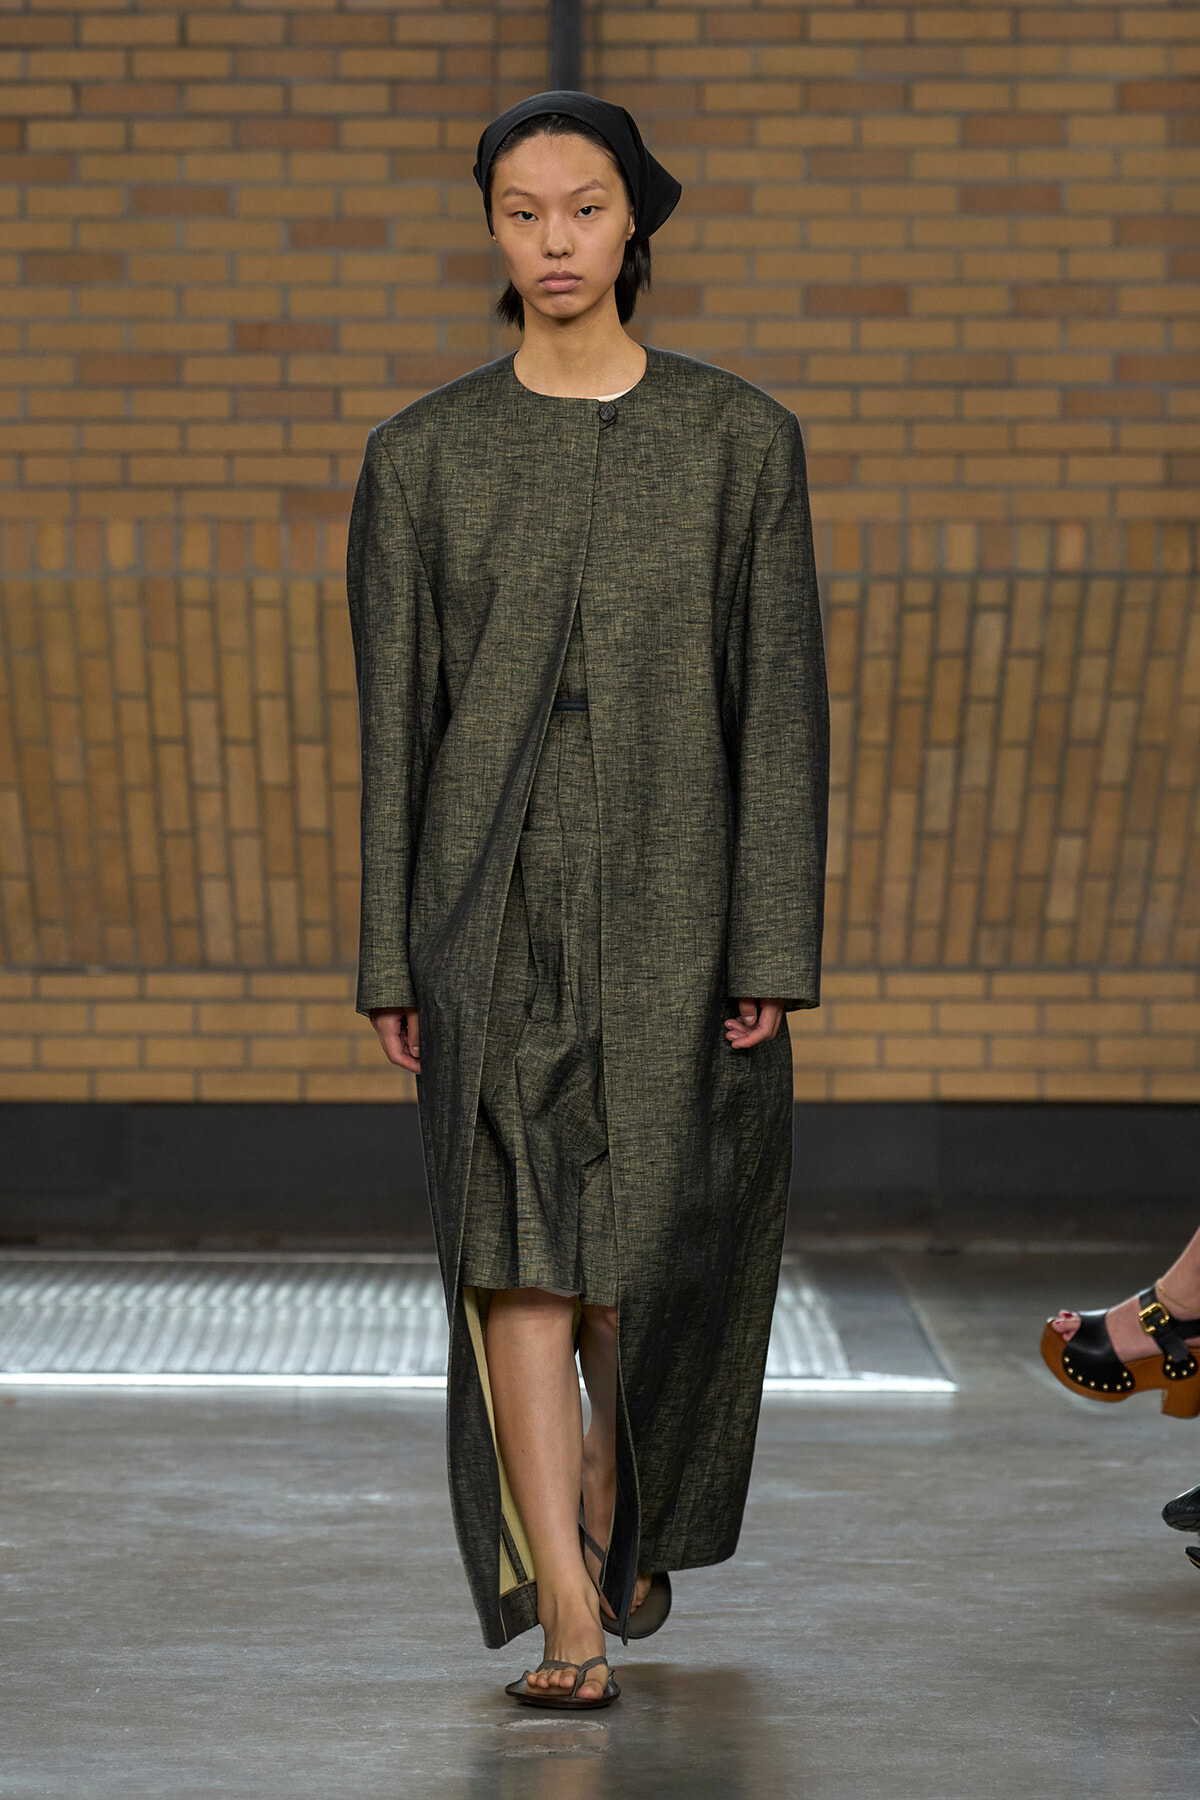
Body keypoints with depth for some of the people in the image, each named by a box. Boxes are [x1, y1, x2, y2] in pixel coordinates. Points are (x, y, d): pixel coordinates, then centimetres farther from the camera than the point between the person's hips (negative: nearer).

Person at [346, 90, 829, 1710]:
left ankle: (624, 1514, 37)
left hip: (674, 897, 0)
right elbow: (393, 713, 5)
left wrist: (776, 946, -6)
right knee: (516, 1244, -10)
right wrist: (389, 957, 2)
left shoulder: (741, 438, 2)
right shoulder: (424, 456, 4)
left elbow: (781, 699, -1)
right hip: (494, 903, 0)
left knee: (658, 1248, 10)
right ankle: (566, 1612, -10)